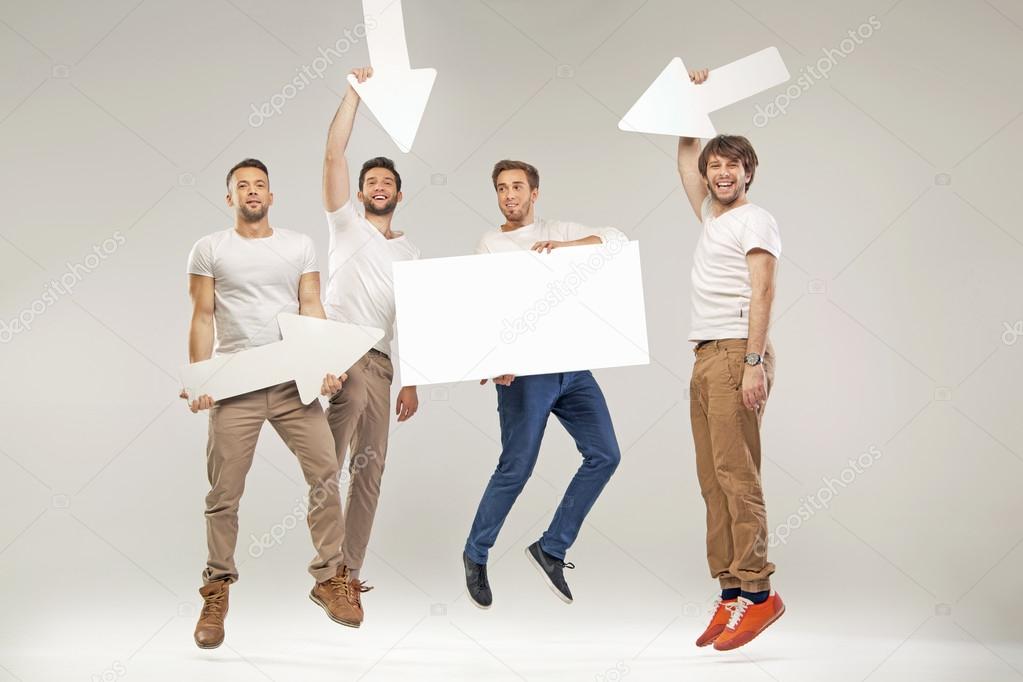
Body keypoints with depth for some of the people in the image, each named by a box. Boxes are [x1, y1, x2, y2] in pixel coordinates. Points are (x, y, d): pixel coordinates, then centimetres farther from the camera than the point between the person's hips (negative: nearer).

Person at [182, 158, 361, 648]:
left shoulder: (300, 245, 12)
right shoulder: (209, 249, 8)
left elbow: (312, 308, 7)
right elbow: (202, 318, 4)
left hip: (293, 381, 1)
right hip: (233, 385, -1)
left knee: (325, 473, -6)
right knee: (224, 492, 0)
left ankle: (328, 578, 6)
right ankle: (216, 590, 13)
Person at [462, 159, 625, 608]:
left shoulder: (560, 232, 15)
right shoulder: (490, 245, 6)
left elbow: (615, 238, 0)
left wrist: (564, 246, -15)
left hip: (573, 364, 4)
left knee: (605, 455, -2)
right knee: (516, 469, -5)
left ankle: (551, 548, 9)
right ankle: (476, 555, 16)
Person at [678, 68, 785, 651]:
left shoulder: (755, 220, -2)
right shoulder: (712, 218, 22)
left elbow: (762, 293, -12)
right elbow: (687, 157, 37)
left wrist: (753, 362, -21)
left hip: (736, 356, -9)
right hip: (706, 357, 9)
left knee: (736, 472, -14)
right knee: (714, 478, 4)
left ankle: (757, 591, -14)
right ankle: (731, 593, 5)